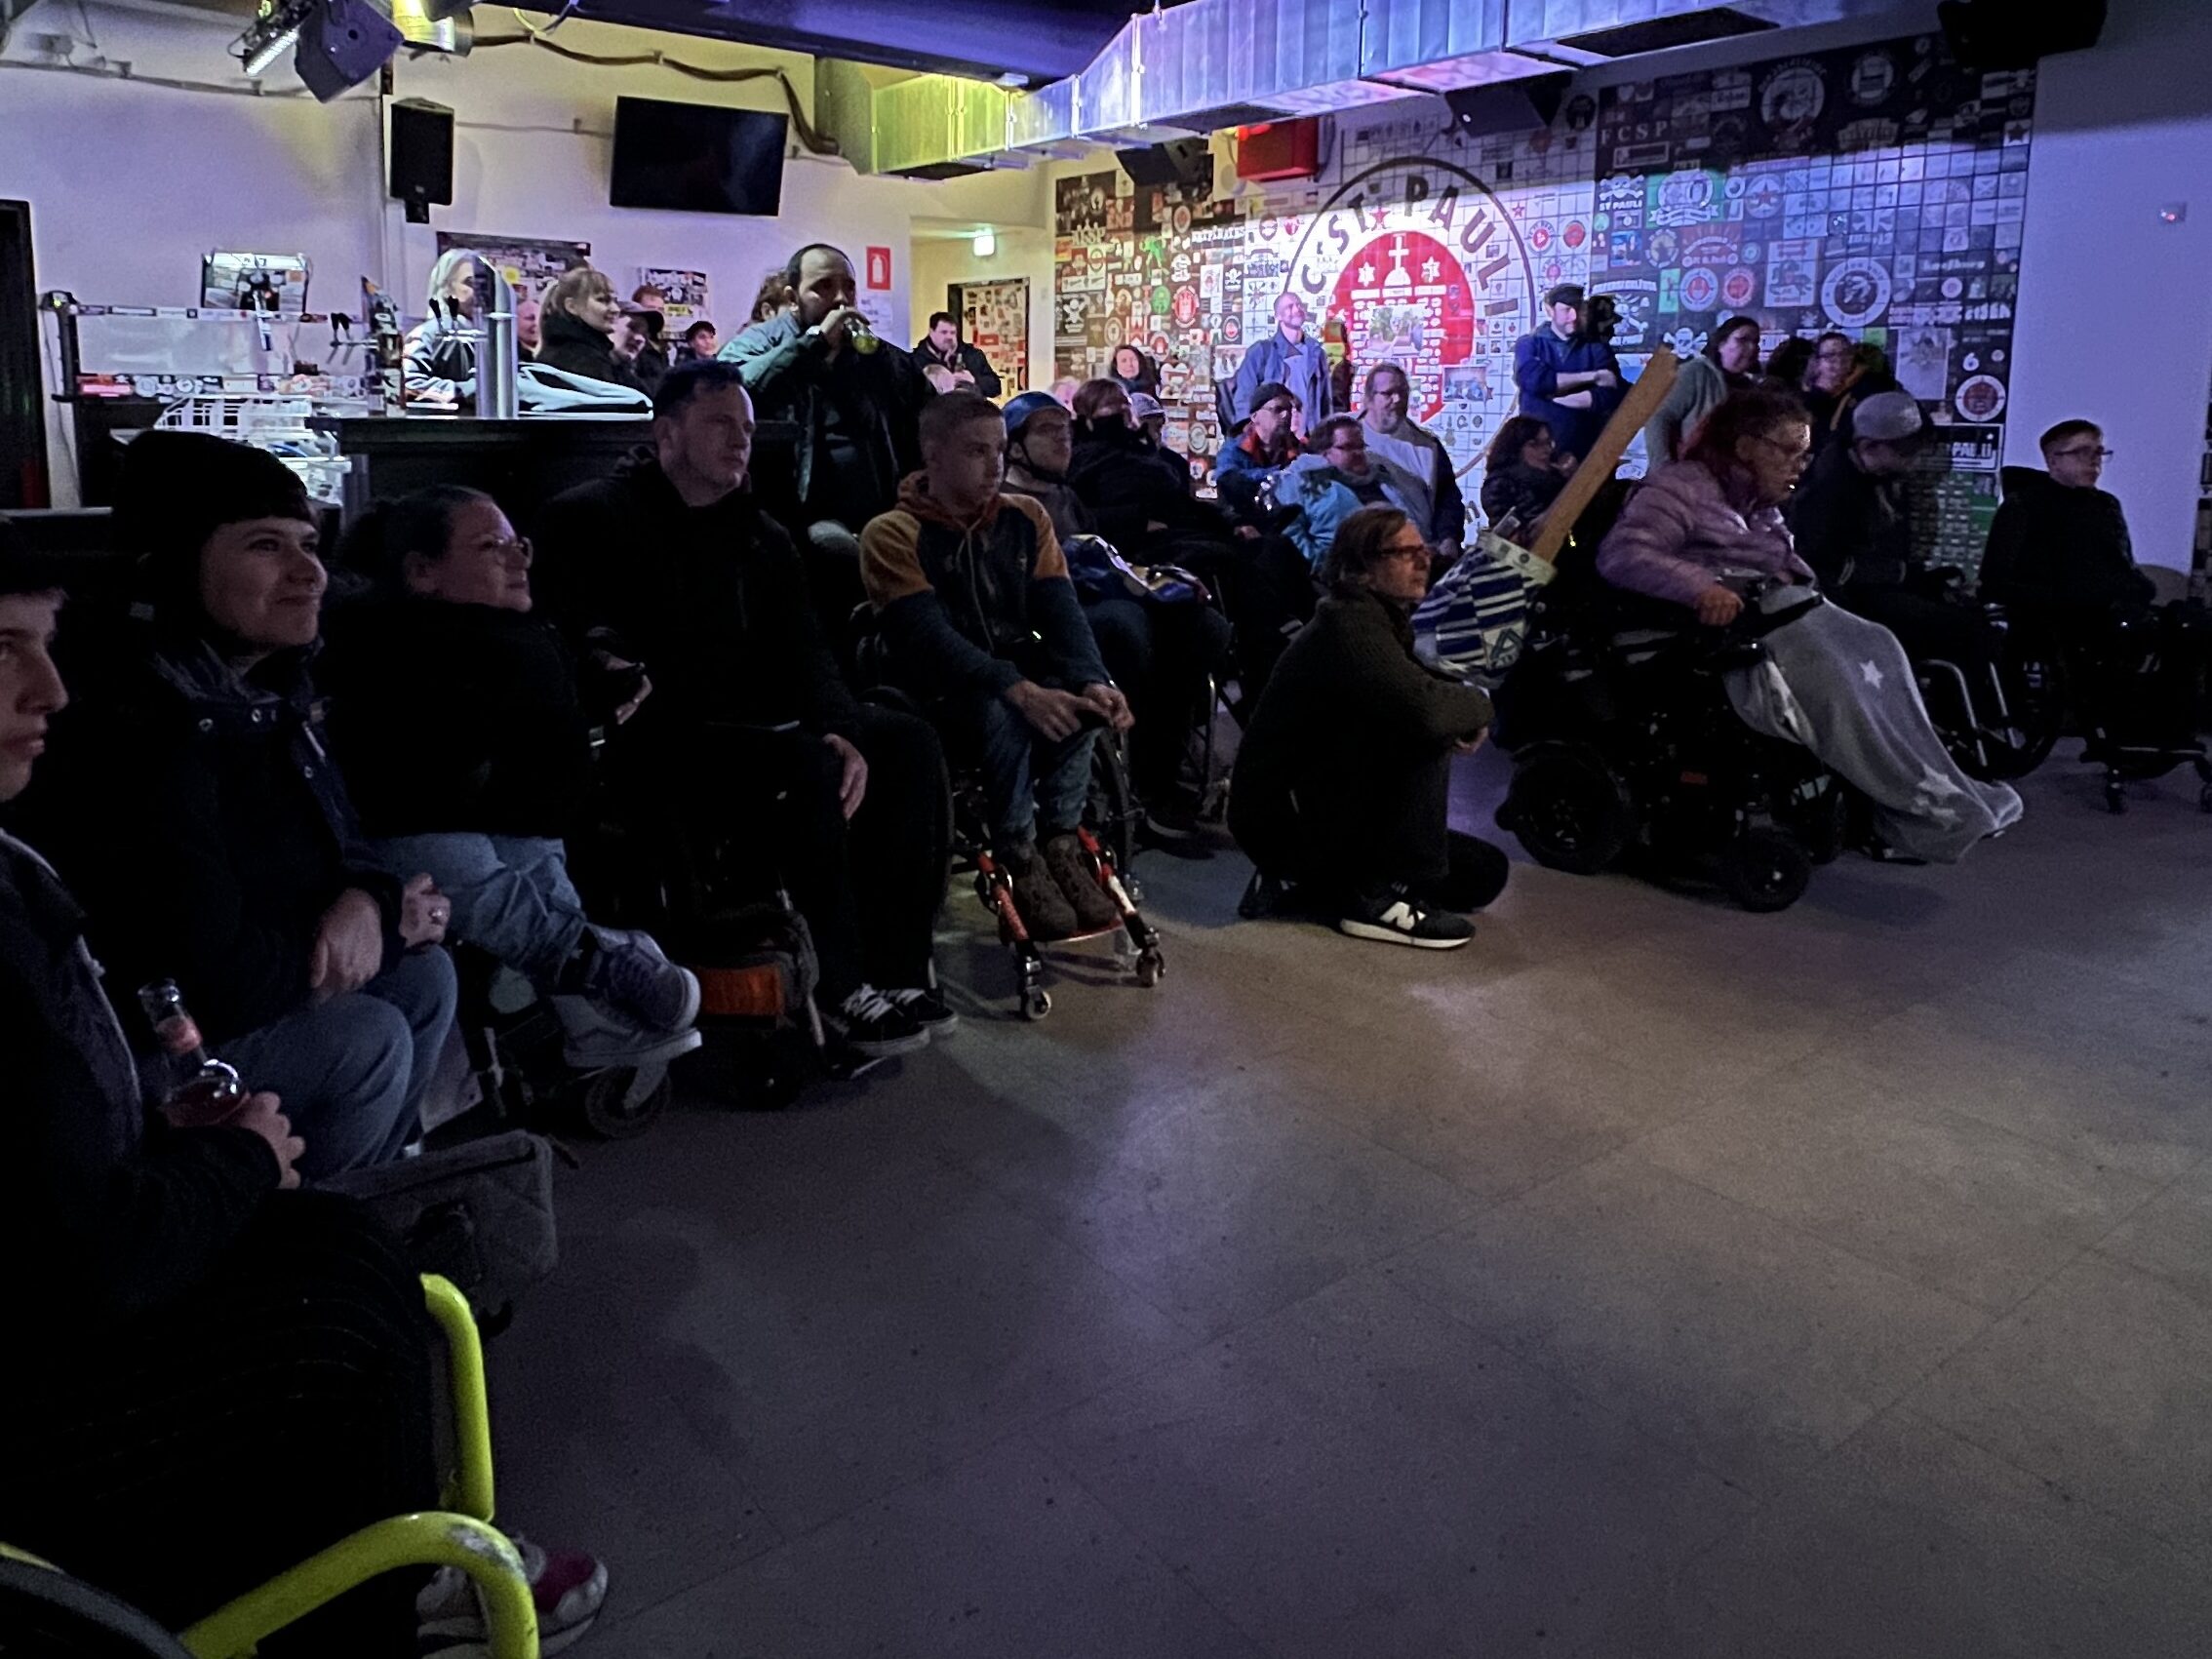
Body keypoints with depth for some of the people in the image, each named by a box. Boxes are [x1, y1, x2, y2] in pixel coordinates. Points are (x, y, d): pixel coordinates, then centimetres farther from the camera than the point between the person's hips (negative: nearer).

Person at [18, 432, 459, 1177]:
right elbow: (218, 982, -31)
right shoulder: (147, 735, -29)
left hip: (221, 1015, 9)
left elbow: (340, 843, 10)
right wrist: (387, 920, -16)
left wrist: (368, 900, -14)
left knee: (425, 975, 1)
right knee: (366, 1039, -22)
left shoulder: (271, 692, 0)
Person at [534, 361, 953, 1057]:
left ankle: (898, 971, -14)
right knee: (807, 768, -33)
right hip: (655, 743, -7)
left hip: (753, 724, 7)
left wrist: (840, 731, -13)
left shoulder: (761, 535, 20)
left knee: (909, 743, -12)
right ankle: (842, 992, -23)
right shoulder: (590, 518, 1)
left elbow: (803, 652, 10)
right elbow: (561, 642, -12)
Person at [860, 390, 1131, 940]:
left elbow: (1060, 610, -4)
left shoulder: (1025, 518, 7)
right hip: (940, 687, -4)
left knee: (1077, 700, -29)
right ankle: (1020, 861, -18)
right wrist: (1020, 690, -36)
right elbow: (931, 636, -21)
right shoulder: (893, 535, -8)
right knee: (1004, 714, -36)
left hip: (1020, 669, 4)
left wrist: (1092, 682, -26)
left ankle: (1059, 846, -16)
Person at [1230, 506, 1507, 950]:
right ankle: (1380, 898, -18)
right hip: (1279, 819, -10)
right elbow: (1425, 709, -37)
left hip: (1319, 810, 10)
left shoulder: (1381, 621, 12)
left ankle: (1321, 883, 13)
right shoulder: (1349, 625, -21)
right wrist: (1479, 705, -15)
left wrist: (1469, 713, -11)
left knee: (1485, 872, 7)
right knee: (1424, 735, -26)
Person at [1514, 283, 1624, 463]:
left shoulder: (1596, 348, 9)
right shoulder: (1529, 344, 8)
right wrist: (1592, 377, -8)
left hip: (1583, 450, 1)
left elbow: (1610, 396, -5)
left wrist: (1556, 396, -11)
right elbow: (1533, 380, -13)